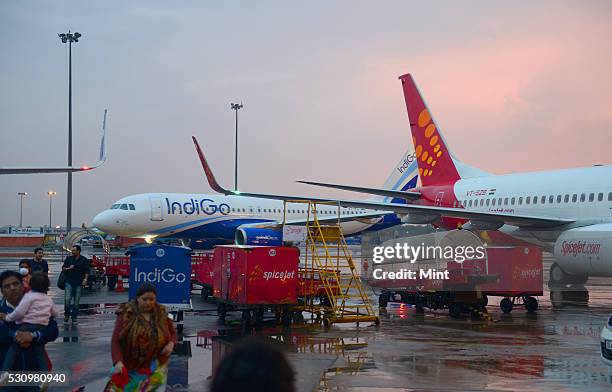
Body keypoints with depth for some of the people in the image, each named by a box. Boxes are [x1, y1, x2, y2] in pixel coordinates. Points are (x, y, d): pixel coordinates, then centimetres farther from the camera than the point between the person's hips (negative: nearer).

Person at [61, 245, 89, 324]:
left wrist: (85, 279, -11)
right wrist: (68, 268, -8)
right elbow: (63, 268, 13)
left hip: (79, 283, -1)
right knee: (67, 299, -9)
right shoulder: (68, 259, 8)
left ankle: (74, 318, 12)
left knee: (76, 301, 3)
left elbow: (86, 271, 2)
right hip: (69, 282, 1)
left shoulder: (84, 260, 4)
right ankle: (66, 315, 11)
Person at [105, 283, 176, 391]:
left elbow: (172, 332, 14)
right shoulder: (126, 315, -9)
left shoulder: (161, 314, 1)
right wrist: (118, 362, -29)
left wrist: (171, 344, -8)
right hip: (131, 368, -2)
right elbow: (116, 341, -13)